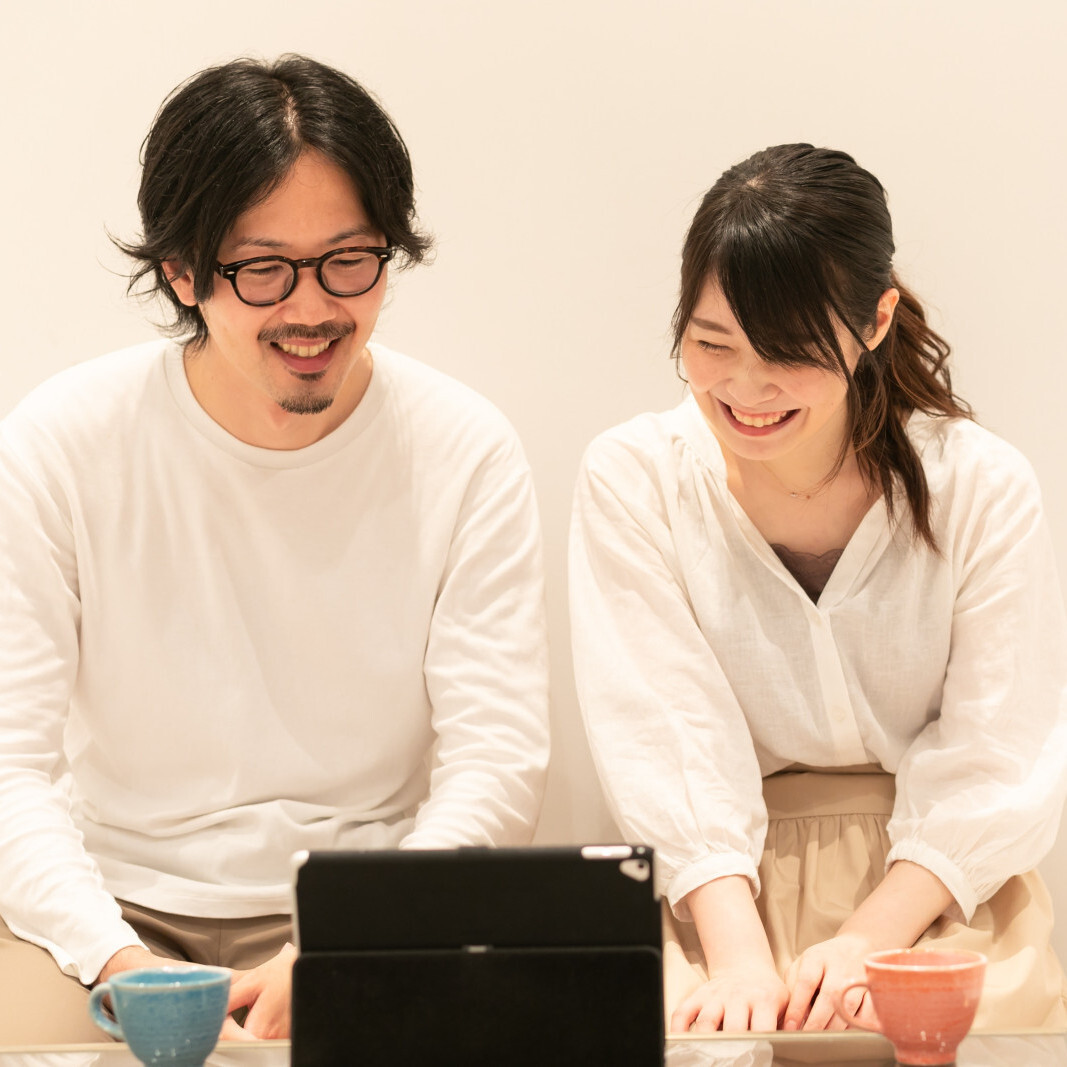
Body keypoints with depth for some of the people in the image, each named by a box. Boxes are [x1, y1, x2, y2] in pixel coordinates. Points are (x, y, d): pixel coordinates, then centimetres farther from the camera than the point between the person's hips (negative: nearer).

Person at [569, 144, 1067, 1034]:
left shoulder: (982, 487, -4)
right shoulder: (631, 481, -3)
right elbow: (668, 742, -10)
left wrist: (869, 941, -21)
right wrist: (739, 954, -24)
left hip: (937, 882, 0)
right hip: (715, 884, 0)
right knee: (695, 1020, -29)